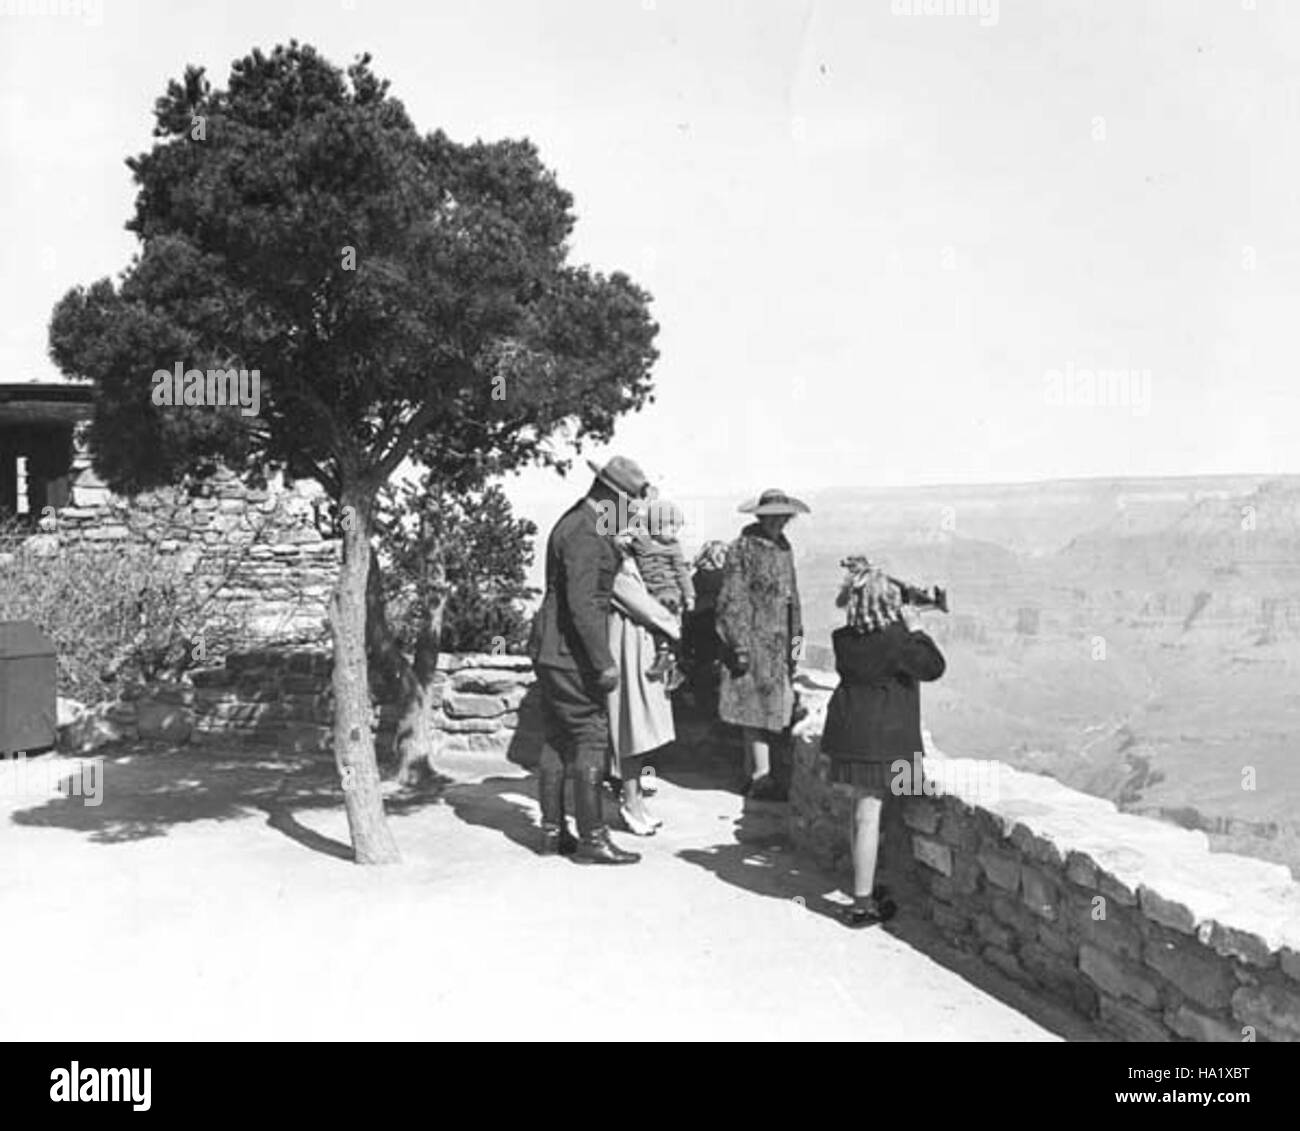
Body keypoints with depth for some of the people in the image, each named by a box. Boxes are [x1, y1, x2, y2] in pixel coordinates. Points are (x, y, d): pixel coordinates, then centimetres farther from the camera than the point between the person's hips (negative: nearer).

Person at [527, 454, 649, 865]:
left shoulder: (573, 523, 16)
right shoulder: (585, 534, -17)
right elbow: (581, 604, -24)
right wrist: (604, 661, -23)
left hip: (551, 651, 10)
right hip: (572, 652, -10)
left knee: (558, 740, 12)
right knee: (592, 739, -6)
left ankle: (553, 831, 18)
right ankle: (592, 838, -3)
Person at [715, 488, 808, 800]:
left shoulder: (783, 546, 12)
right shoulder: (742, 549, -11)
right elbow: (732, 601, -13)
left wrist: (796, 633, 15)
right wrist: (739, 645, -15)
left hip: (780, 641, 8)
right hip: (753, 637, -8)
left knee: (775, 703, 10)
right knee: (758, 704, -6)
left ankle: (752, 773, 19)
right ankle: (761, 777, -2)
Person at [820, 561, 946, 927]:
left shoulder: (846, 637, 0)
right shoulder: (895, 639, -19)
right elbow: (933, 667, -12)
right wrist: (915, 629, -6)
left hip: (850, 730, 7)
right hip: (882, 736, -7)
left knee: (861, 807, 20)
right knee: (869, 814, -4)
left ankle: (864, 886, 34)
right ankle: (862, 903, 3)